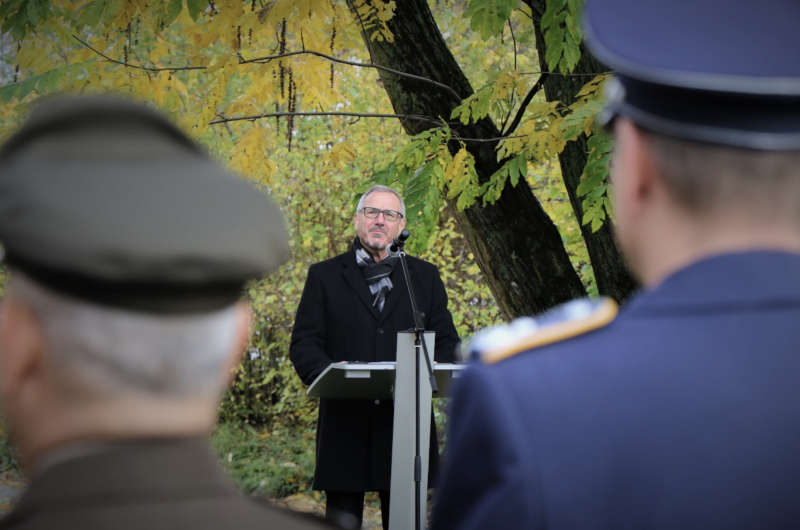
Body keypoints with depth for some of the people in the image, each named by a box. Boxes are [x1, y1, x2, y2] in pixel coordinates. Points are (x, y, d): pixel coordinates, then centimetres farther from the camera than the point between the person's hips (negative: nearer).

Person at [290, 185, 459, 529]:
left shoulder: (425, 277, 16)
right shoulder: (324, 276, 11)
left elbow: (447, 343, 11)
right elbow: (303, 343, 4)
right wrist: (327, 372, -17)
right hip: (345, 426, -2)